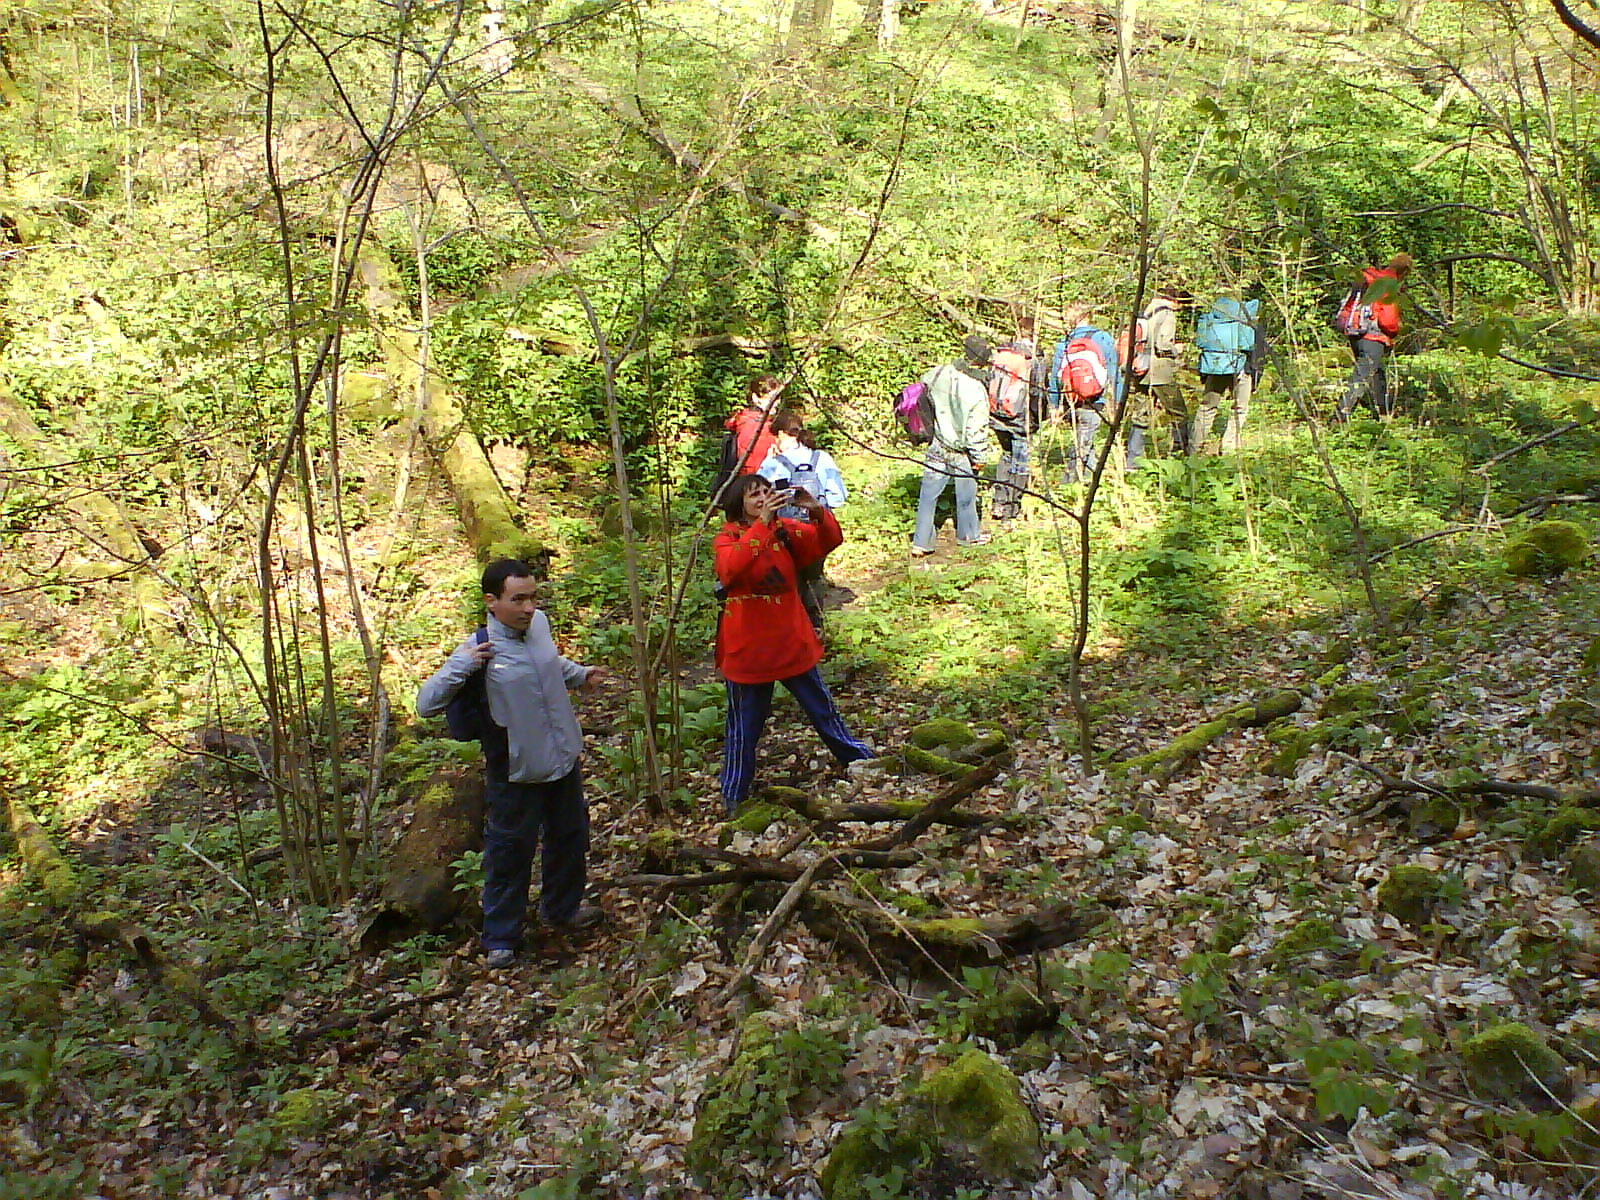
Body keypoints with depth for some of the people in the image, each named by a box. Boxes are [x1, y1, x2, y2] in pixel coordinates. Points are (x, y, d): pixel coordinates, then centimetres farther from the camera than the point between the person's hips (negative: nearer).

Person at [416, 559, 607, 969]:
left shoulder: (539, 624, -4)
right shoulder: (478, 651, -22)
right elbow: (426, 704, -23)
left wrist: (580, 674, 17)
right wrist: (462, 667, -34)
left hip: (563, 760, 7)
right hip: (515, 772, -7)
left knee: (570, 838, 24)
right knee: (510, 854, 7)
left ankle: (562, 908, 48)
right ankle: (500, 939, 27)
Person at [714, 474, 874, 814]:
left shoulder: (786, 531, 1)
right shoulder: (726, 540, -8)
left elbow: (830, 540, -9)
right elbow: (732, 567, -31)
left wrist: (817, 511, -28)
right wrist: (762, 524, -38)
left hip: (793, 642, 3)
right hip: (748, 648, -3)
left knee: (822, 708, 18)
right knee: (745, 725, 8)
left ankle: (861, 760, 36)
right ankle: (733, 796, 23)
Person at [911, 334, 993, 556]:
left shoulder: (942, 372, -11)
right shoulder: (976, 391, -23)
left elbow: (925, 382, 12)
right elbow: (977, 429, -18)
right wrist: (979, 457, -5)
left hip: (937, 448, 3)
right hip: (961, 452, -3)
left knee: (928, 495, 8)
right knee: (966, 495, 17)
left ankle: (921, 542, 10)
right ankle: (969, 534, 35)